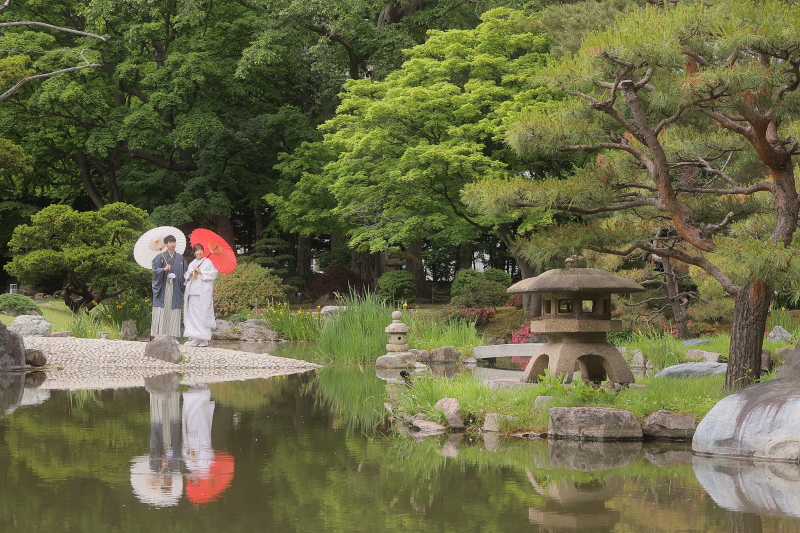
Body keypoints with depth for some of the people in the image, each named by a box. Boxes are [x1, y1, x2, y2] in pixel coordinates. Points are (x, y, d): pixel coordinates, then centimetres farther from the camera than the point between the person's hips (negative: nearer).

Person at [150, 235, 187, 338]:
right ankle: (159, 336, -6)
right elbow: (155, 270, -6)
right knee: (162, 312, -7)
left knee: (174, 313, 0)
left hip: (175, 288, 3)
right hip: (163, 286, -3)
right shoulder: (160, 257, 2)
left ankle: (173, 336, 1)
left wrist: (186, 280, 1)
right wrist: (164, 269, -22)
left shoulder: (180, 258, 13)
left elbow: (184, 272, 16)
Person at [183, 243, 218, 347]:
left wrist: (201, 271, -9)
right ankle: (194, 338, 2)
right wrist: (189, 276, -1)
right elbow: (186, 275, 22)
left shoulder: (208, 262, 4)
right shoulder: (192, 264, 21)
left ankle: (203, 339, -9)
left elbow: (214, 273, -6)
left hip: (203, 293, -6)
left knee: (202, 314, -9)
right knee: (192, 313, 0)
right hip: (192, 291, 6)